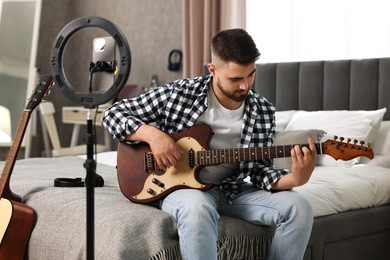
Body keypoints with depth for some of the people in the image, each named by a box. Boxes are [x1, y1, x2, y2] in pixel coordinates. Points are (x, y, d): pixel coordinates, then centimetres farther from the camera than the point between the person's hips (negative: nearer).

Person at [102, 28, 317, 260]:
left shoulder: (263, 112, -2)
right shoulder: (178, 93, -10)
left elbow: (260, 170, -1)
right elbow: (113, 114, -4)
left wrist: (295, 179, -22)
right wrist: (152, 134, -23)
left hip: (232, 190, 4)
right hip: (180, 186, -3)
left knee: (299, 208, -19)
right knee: (197, 208, -41)